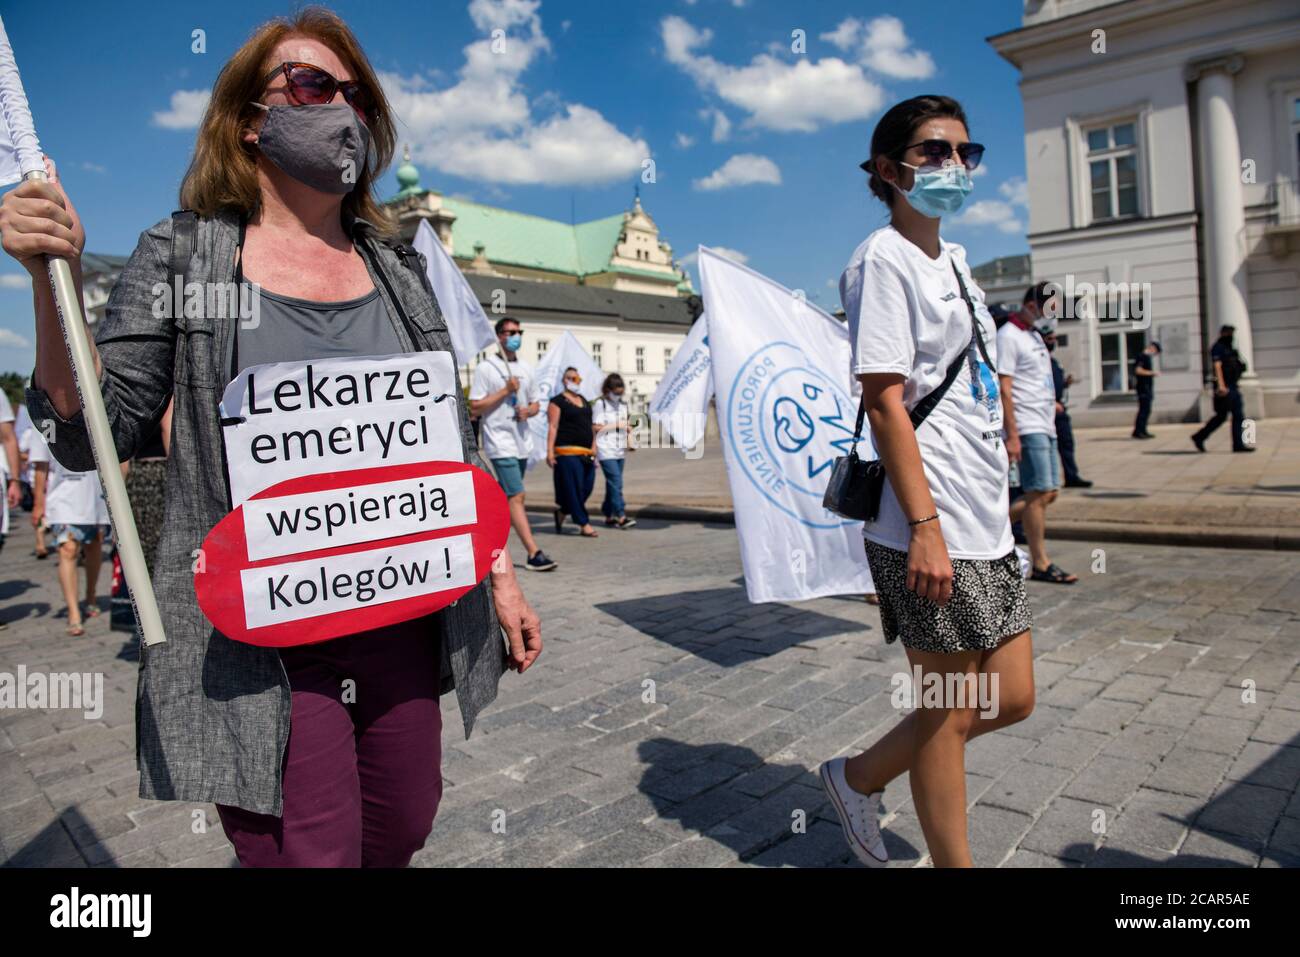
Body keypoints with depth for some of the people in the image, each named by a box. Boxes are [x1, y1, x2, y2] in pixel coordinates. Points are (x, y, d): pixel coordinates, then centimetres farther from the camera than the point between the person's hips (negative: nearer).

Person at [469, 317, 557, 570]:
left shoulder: (526, 369, 14)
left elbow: (535, 404, 19)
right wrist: (505, 391, -14)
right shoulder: (486, 368, -4)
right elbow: (475, 408, -9)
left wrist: (528, 411, -4)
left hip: (522, 442, 7)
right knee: (517, 497, -13)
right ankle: (533, 554, -17)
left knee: (505, 497, 13)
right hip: (500, 442, -7)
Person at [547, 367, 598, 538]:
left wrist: (594, 448, 18)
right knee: (573, 489, -5)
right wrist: (550, 451, -15)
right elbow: (553, 426, -8)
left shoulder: (584, 400, 21)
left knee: (586, 488, 6)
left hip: (586, 453, 8)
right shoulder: (557, 401, -1)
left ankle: (561, 512, 24)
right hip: (567, 452, -8)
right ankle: (584, 524, -1)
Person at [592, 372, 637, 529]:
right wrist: (616, 425, -11)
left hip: (619, 450, 7)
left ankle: (609, 516, 16)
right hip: (606, 450, -7)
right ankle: (621, 516, -16)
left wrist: (630, 441, 8)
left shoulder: (623, 405, 15)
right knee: (616, 482, -14)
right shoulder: (600, 404, -4)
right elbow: (596, 428, -8)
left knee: (613, 483, 9)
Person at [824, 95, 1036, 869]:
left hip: (986, 519, 9)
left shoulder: (954, 259, 18)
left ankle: (862, 776, 31)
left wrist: (994, 500, 20)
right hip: (930, 525, -9)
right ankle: (953, 861, 27)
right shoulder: (884, 259, -9)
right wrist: (924, 525, -22)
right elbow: (884, 400, -17)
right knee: (950, 713, 5)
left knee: (1012, 699, 14)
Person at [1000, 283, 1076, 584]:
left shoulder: (1035, 335, 19)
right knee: (1040, 493, -6)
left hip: (1045, 427, 10)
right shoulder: (1008, 336, -10)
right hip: (1027, 428, -10)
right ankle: (1041, 564, 3)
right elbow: (1003, 389, -17)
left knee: (1048, 493, 9)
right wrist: (1011, 435, -20)